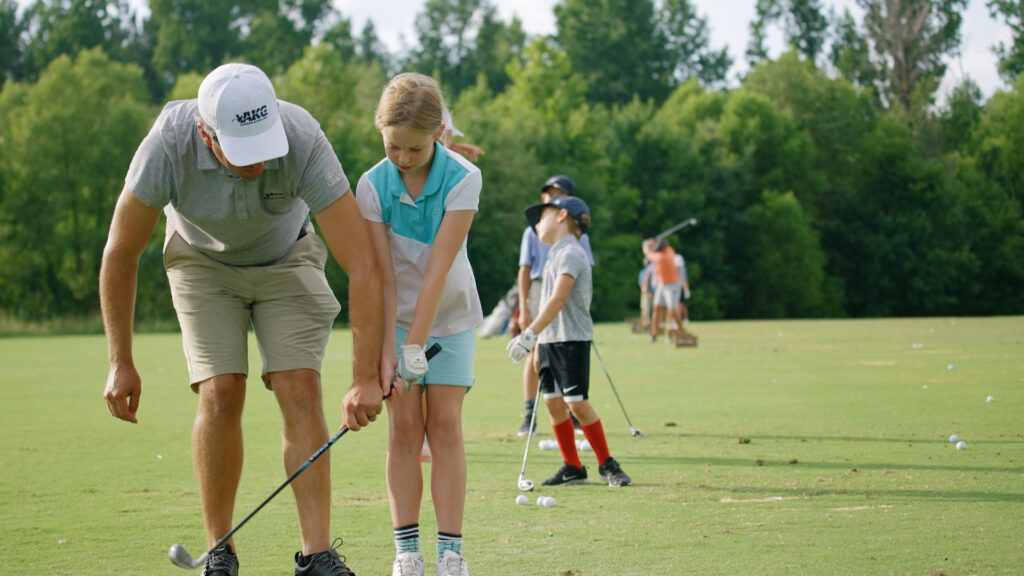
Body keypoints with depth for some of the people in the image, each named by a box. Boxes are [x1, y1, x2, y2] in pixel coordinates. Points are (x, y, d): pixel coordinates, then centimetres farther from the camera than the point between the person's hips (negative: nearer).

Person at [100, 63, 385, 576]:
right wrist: (121, 362, -16)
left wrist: (366, 378, -36)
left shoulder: (303, 140, -38)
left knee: (301, 391, -14)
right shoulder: (169, 144, -35)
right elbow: (120, 254, -20)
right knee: (220, 394, -15)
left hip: (286, 259, 0)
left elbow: (363, 267, -35)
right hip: (203, 260, 0)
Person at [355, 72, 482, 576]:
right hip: (396, 319, 1)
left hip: (449, 316, -1)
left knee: (445, 425, -6)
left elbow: (438, 269, -23)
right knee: (404, 426, -5)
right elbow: (383, 275, -16)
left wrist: (416, 346, -25)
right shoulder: (373, 186, -15)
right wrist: (388, 352, -22)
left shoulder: (462, 179, -20)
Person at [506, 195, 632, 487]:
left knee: (577, 402, -11)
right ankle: (572, 467, 11)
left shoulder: (571, 253, -12)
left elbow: (558, 300, -22)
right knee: (553, 402, 5)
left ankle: (607, 464, -1)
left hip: (571, 339, -9)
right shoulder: (555, 255, 18)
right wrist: (538, 343, 22)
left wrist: (529, 334, -27)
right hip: (549, 340, 9)